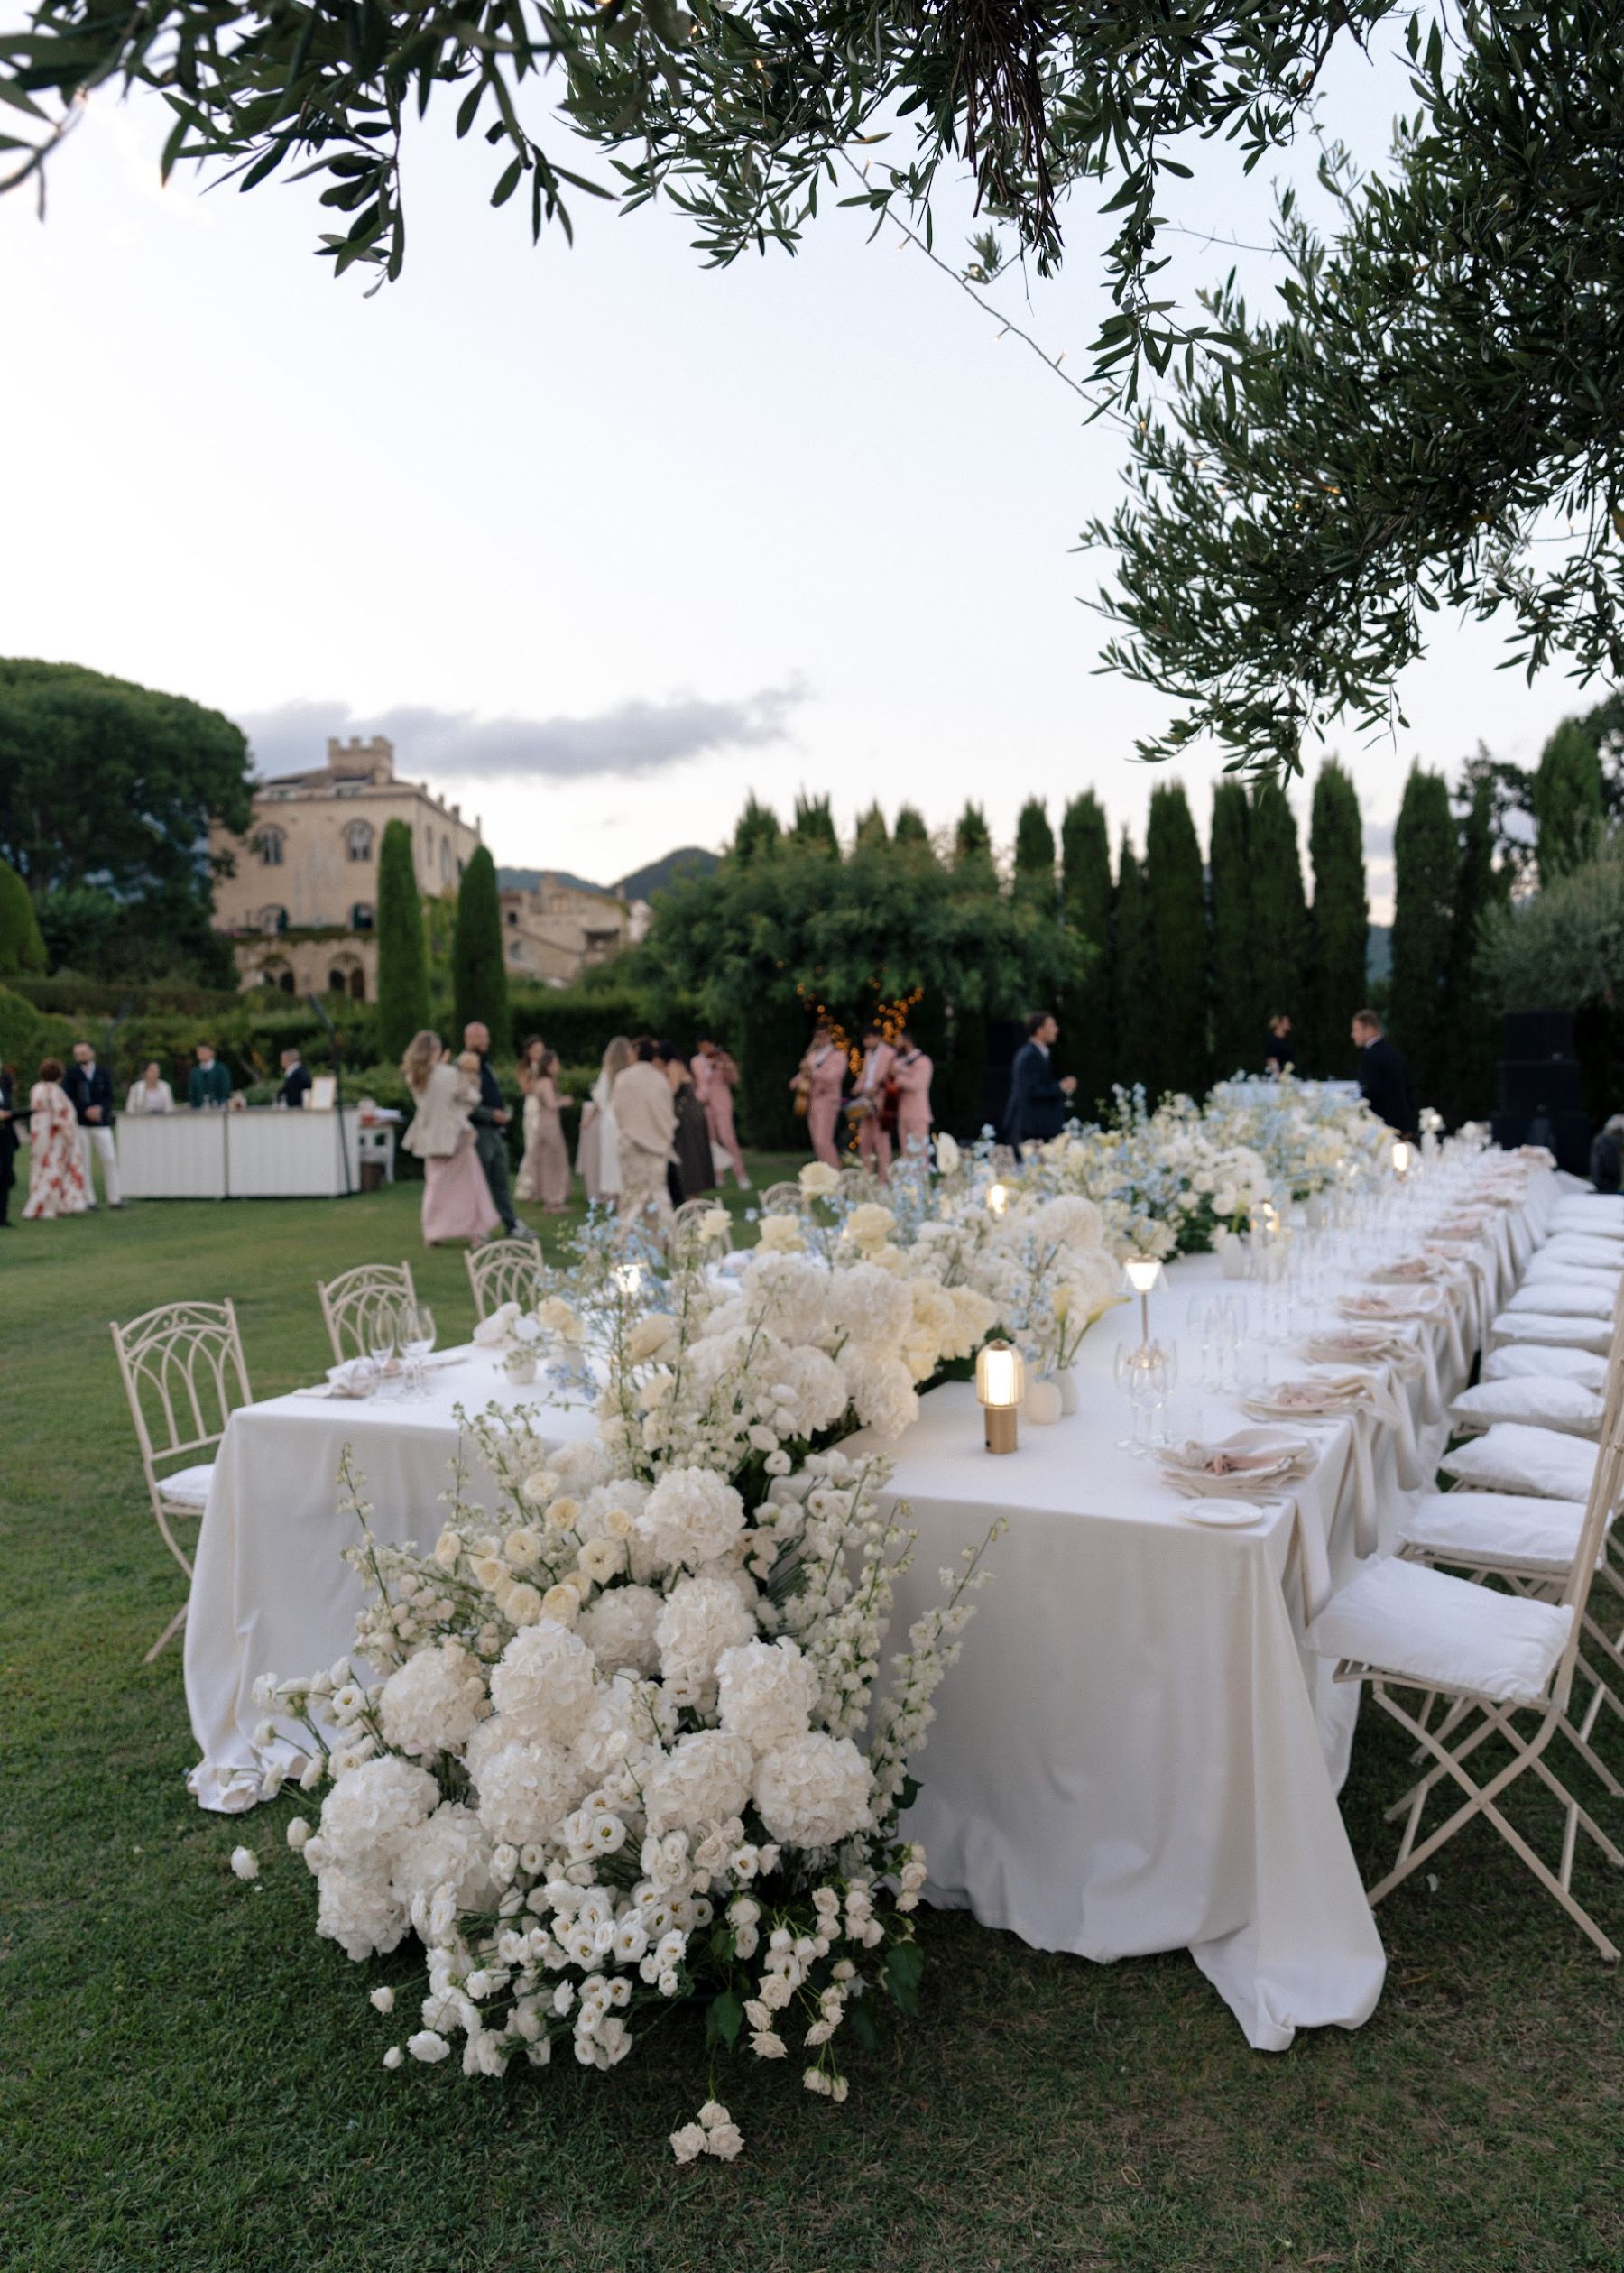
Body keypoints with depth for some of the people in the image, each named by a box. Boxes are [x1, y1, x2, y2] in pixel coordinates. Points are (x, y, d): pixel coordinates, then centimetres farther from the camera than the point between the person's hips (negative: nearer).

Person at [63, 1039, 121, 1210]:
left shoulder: (103, 1073, 7)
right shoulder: (71, 1074, 2)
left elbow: (109, 1097, 4)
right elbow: (68, 1098, -4)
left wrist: (100, 1109, -16)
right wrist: (86, 1111, -15)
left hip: (101, 1122, 1)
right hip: (79, 1123, -1)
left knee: (110, 1159, -3)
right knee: (84, 1162, 1)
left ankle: (114, 1198, 2)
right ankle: (88, 1200, 6)